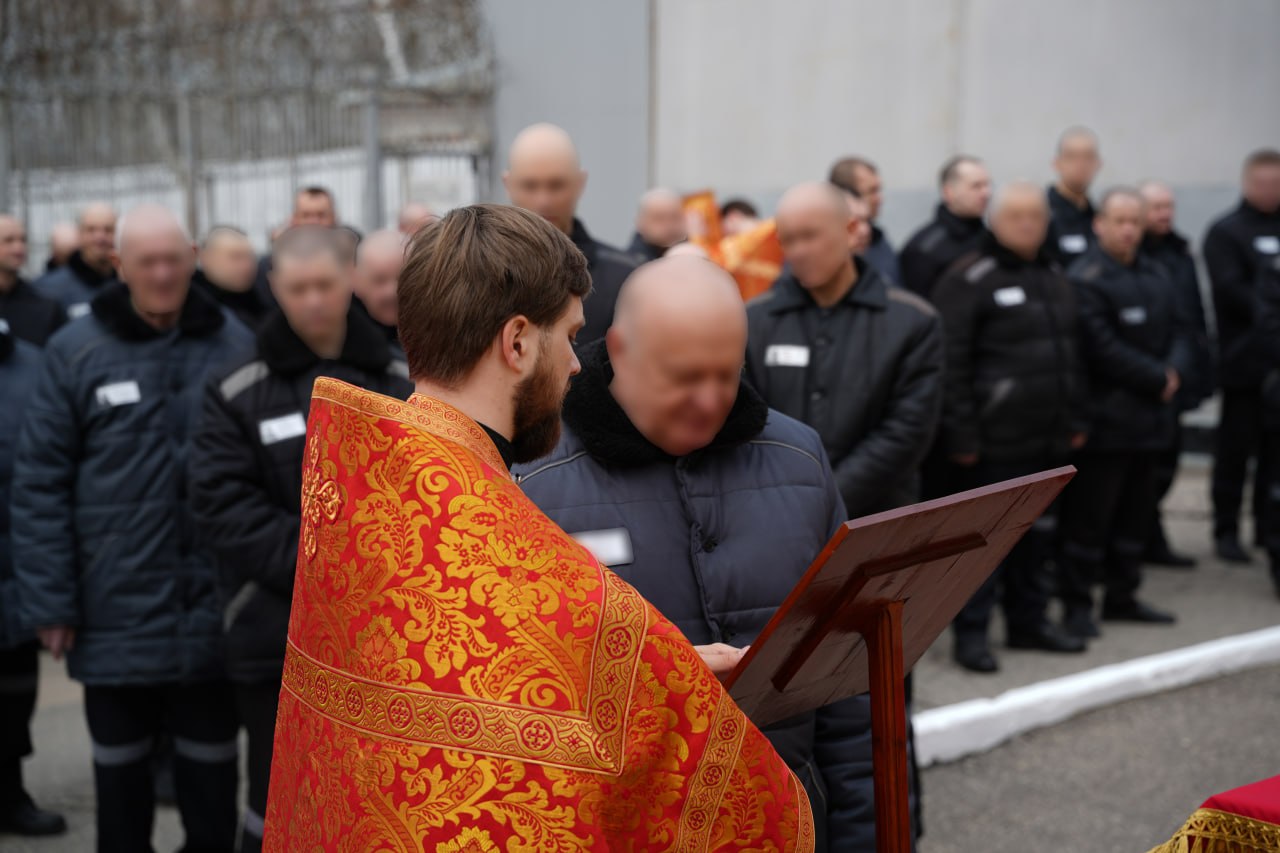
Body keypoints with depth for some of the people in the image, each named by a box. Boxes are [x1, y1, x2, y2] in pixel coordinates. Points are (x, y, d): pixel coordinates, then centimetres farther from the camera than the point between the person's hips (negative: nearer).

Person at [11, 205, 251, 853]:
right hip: (117, 611, 0)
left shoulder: (234, 347, 0)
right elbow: (39, 484, -3)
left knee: (210, 765, 13)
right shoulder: (76, 352, -3)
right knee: (120, 763, 15)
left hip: (212, 611, 1)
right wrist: (50, 602, -7)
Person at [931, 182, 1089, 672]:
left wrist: (1075, 420, 15)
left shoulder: (1054, 279, 15)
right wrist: (961, 433, -19)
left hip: (1048, 439, 7)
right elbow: (951, 362, -16)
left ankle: (1029, 621, 28)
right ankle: (971, 632, 9)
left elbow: (1071, 355, 20)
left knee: (1036, 534, 15)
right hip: (995, 441, -7)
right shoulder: (970, 280, -10)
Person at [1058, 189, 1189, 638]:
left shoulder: (1154, 276, 12)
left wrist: (1174, 369, -6)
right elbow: (1103, 348, -18)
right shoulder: (1085, 280, -13)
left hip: (1149, 417, 8)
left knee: (1134, 514, 15)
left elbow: (1176, 332, 15)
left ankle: (1122, 596, 26)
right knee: (1088, 517, -3)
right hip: (1105, 420, -8)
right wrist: (1157, 378, -12)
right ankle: (1077, 603, 7)